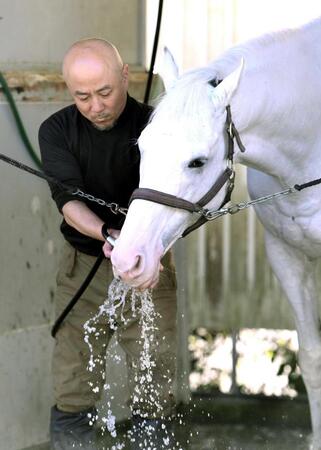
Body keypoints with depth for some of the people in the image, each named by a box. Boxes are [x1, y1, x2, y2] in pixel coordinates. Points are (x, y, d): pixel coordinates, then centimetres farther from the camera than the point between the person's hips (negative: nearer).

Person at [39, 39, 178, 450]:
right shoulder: (57, 131, -6)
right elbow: (67, 199, -19)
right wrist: (107, 233, -40)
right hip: (81, 269, 1)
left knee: (154, 394, 0)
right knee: (72, 396, 3)